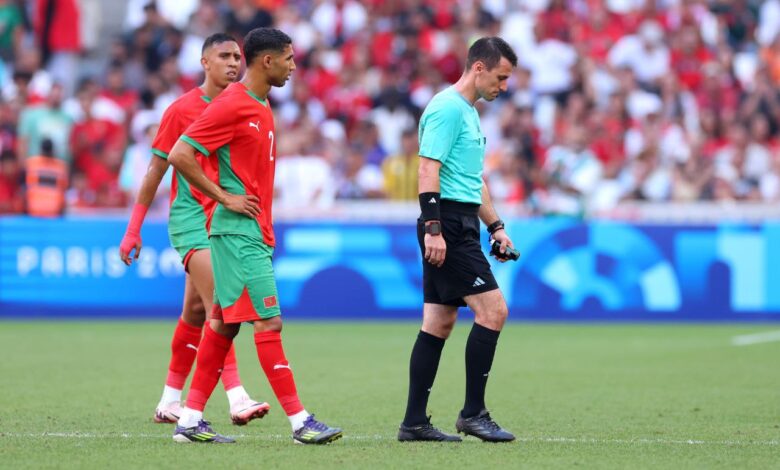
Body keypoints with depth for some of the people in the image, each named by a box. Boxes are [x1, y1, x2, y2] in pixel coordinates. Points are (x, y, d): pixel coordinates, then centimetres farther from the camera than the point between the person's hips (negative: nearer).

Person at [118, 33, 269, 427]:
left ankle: (171, 400, 19)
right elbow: (155, 171, -1)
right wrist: (134, 229, -2)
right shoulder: (182, 110, -5)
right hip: (190, 217, -6)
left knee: (196, 309, 9)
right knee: (219, 305, -18)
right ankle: (236, 397, -27)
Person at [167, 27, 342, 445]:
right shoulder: (231, 105, -14)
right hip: (239, 233, -10)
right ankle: (300, 422, -9)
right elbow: (180, 155, -18)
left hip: (253, 233, 10)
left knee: (225, 323, 10)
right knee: (269, 321, -9)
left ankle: (190, 420, 13)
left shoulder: (260, 107, 16)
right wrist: (225, 198, -16)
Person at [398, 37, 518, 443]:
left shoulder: (468, 112, 20)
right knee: (492, 310, -12)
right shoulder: (447, 108, -11)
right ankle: (473, 413, -7)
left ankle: (414, 422, 8)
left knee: (439, 323, 8)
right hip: (447, 224, -10)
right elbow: (428, 170, -18)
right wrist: (433, 228, -24)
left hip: (458, 229, 10)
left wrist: (496, 227, 26)